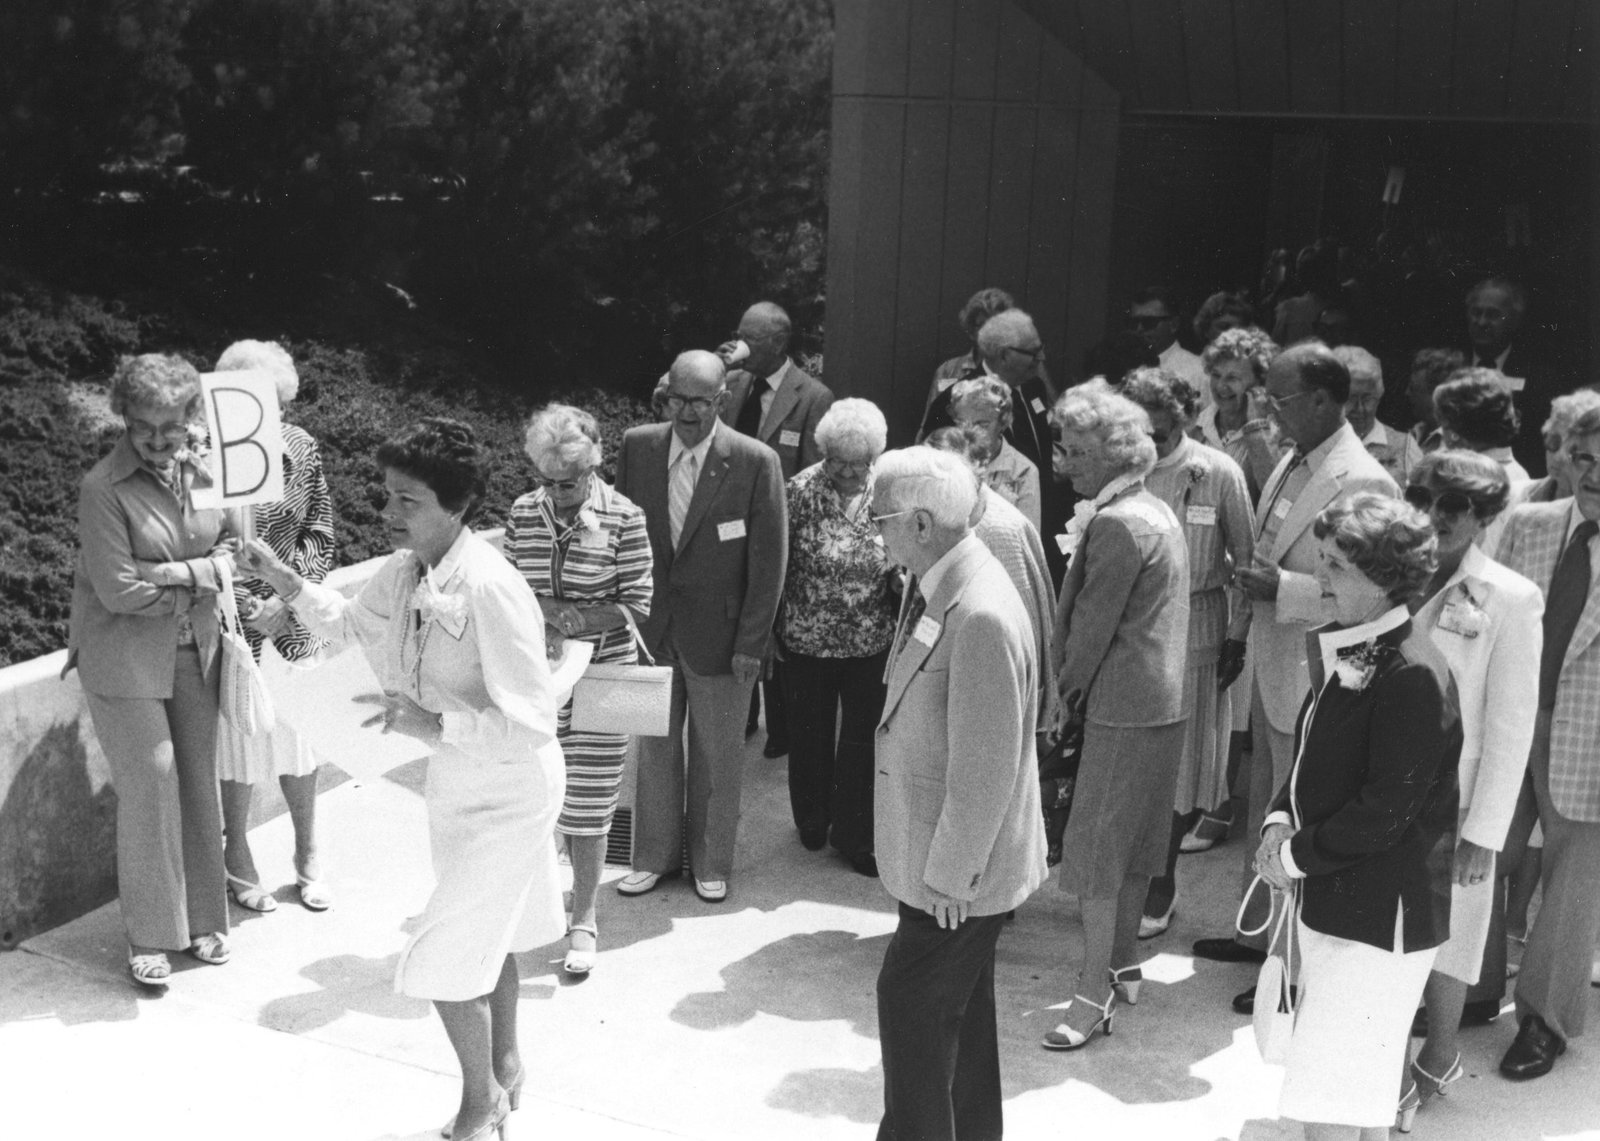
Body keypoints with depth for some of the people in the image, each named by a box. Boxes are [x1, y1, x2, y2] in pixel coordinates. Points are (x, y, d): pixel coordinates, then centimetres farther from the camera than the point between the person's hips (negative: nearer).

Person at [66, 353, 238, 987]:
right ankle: (149, 936, 8)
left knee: (198, 781, 9)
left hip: (193, 651, 5)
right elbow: (119, 590, -20)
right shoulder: (103, 490, -16)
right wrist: (196, 583, -9)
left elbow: (231, 547, 6)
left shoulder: (203, 469, 0)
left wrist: (171, 574, -12)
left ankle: (201, 918, 22)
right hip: (124, 657, -5)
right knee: (150, 783, -5)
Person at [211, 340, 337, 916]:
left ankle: (308, 856, 30)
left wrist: (288, 596, -8)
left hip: (294, 615, 3)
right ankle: (238, 859, 29)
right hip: (234, 620, -3)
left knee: (299, 738, 13)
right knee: (240, 743, 8)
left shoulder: (299, 447, -3)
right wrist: (248, 604, -17)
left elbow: (319, 530, 5)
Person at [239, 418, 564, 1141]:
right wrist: (284, 580, 4)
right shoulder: (403, 574, -5)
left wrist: (435, 725, -36)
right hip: (458, 781, 8)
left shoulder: (491, 590, -30)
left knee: (441, 959, -5)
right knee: (490, 932, 25)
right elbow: (348, 625, 17)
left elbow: (531, 724, -29)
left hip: (509, 790, -8)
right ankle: (504, 1067, 48)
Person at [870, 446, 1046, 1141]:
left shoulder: (981, 617, -28)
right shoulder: (936, 591, 2)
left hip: (961, 867, -9)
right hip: (937, 855, 9)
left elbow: (986, 768, -25)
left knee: (911, 1004, 2)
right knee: (960, 1009, 22)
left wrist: (950, 874, -18)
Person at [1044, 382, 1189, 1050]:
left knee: (1097, 852, -4)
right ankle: (1124, 965, 30)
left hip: (1122, 708, -10)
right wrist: (1078, 690, 15)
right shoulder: (1157, 512, 13)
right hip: (1159, 702, 10)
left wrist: (1070, 691, -2)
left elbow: (1094, 623, -17)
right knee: (1133, 848, 18)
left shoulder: (1116, 523, -19)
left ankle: (1095, 993, 2)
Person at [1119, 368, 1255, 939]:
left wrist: (1237, 635, -4)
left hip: (1194, 630, -2)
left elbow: (1246, 559, -1)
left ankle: (1161, 881, 22)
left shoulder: (1218, 473, -8)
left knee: (1178, 760, 7)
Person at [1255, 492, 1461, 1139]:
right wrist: (1280, 821, -1)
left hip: (1381, 915, -9)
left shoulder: (1412, 677, -21)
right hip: (1331, 902, 9)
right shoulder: (1342, 655, 8)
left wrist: (1296, 855, -13)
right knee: (1360, 1089, 23)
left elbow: (1385, 812, -23)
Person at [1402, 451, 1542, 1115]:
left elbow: (1510, 727, -11)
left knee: (1441, 935, 12)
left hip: (1447, 802, -3)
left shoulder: (1508, 599, -12)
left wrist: (1483, 831, -12)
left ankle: (1438, 1056, 33)